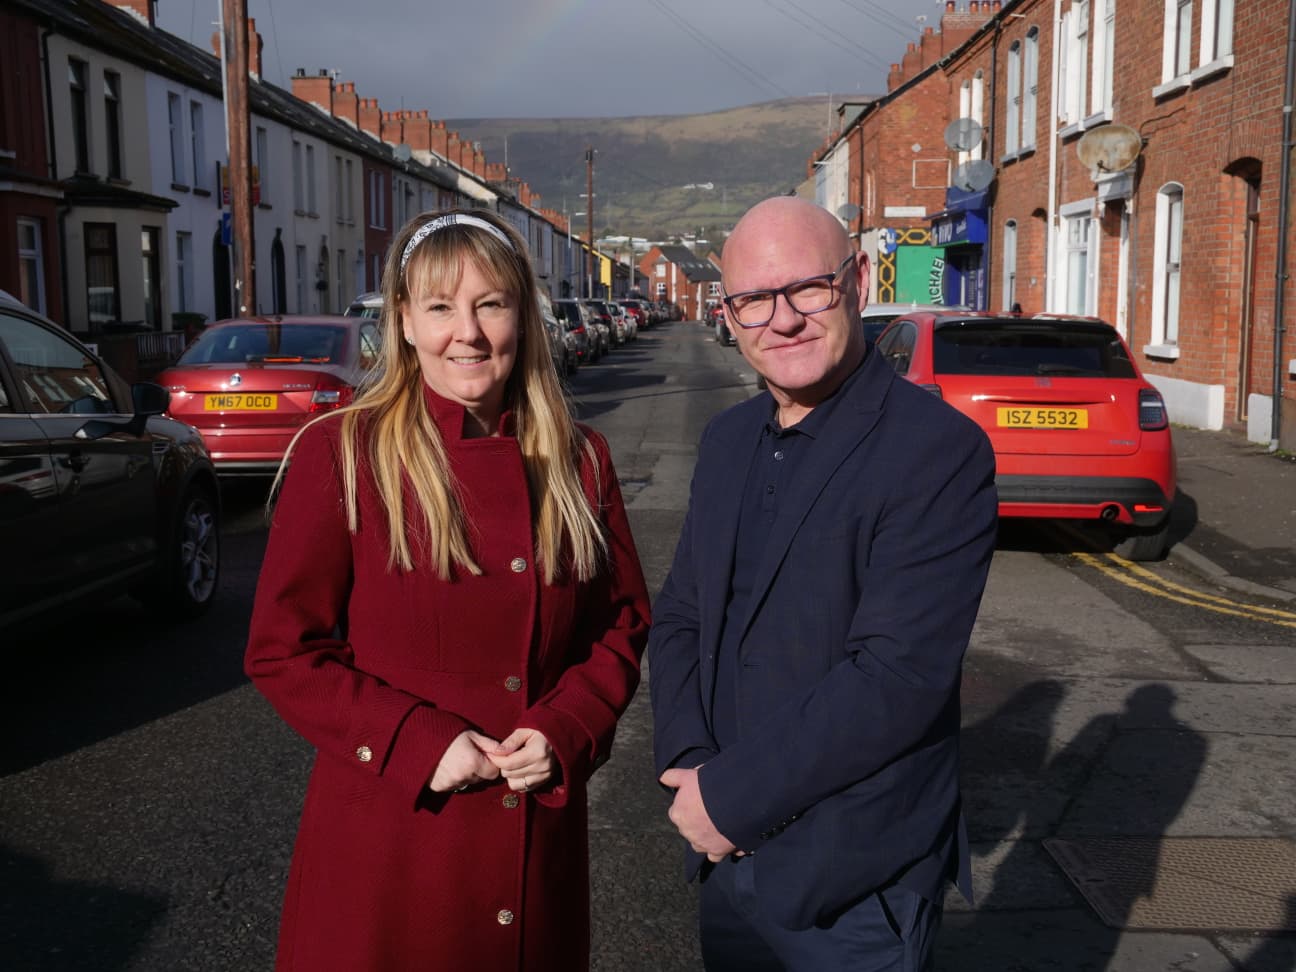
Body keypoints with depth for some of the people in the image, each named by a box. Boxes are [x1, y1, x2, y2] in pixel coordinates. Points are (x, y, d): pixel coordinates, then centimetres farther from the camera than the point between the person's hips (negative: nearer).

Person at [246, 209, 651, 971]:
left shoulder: (578, 460, 2)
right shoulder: (341, 454, -7)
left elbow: (624, 624, 8)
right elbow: (283, 650, -6)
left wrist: (565, 733, -9)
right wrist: (420, 744, -16)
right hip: (385, 842, -3)